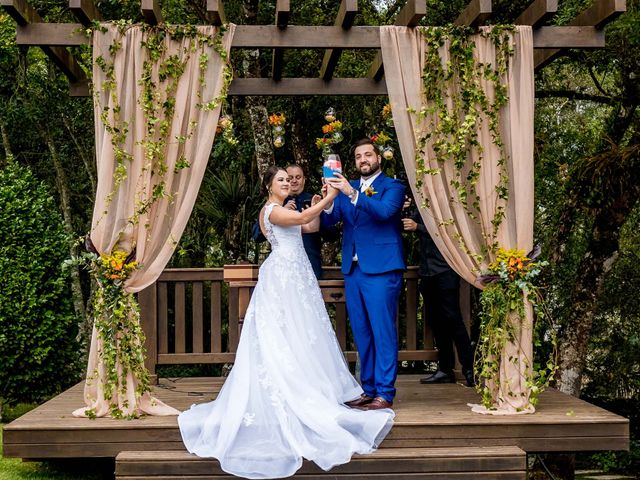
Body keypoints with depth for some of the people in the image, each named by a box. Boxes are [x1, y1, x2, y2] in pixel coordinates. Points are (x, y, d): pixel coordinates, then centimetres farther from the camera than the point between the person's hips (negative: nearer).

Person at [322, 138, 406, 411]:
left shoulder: (393, 187, 0)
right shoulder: (347, 188, 16)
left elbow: (384, 211, -20)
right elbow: (330, 221, 7)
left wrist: (352, 193, -29)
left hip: (381, 269, -6)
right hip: (353, 269, 6)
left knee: (383, 332, -6)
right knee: (361, 334, 11)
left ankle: (385, 394, -2)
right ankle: (369, 390, 20)